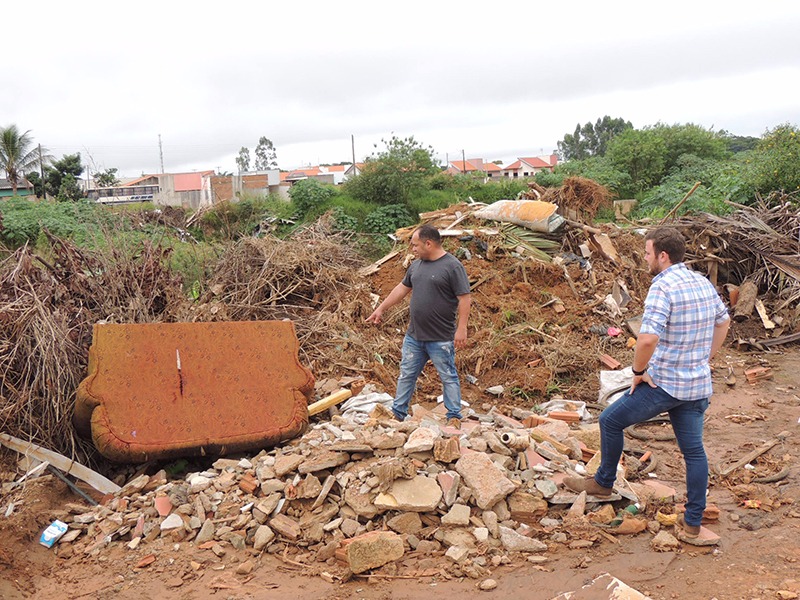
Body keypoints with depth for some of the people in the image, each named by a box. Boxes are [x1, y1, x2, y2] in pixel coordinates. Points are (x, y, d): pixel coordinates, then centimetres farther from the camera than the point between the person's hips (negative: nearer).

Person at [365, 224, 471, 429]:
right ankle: (397, 413, 25)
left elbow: (464, 298, -15)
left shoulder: (453, 266, -13)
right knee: (406, 375, 14)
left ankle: (454, 417, 16)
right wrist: (381, 309, 23)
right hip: (414, 336, 7)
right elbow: (402, 288, 21)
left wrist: (461, 329, -19)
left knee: (448, 377, 5)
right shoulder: (416, 265, 10)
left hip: (441, 339, -7)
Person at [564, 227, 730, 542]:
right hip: (699, 386, 8)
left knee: (611, 420, 11)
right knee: (694, 450, 13)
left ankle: (603, 482, 27)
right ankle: (693, 523, 20)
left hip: (664, 384, -8)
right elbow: (723, 322, 24)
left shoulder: (662, 288, -20)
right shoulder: (705, 284, 7)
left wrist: (639, 370, -14)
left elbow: (648, 339, -31)